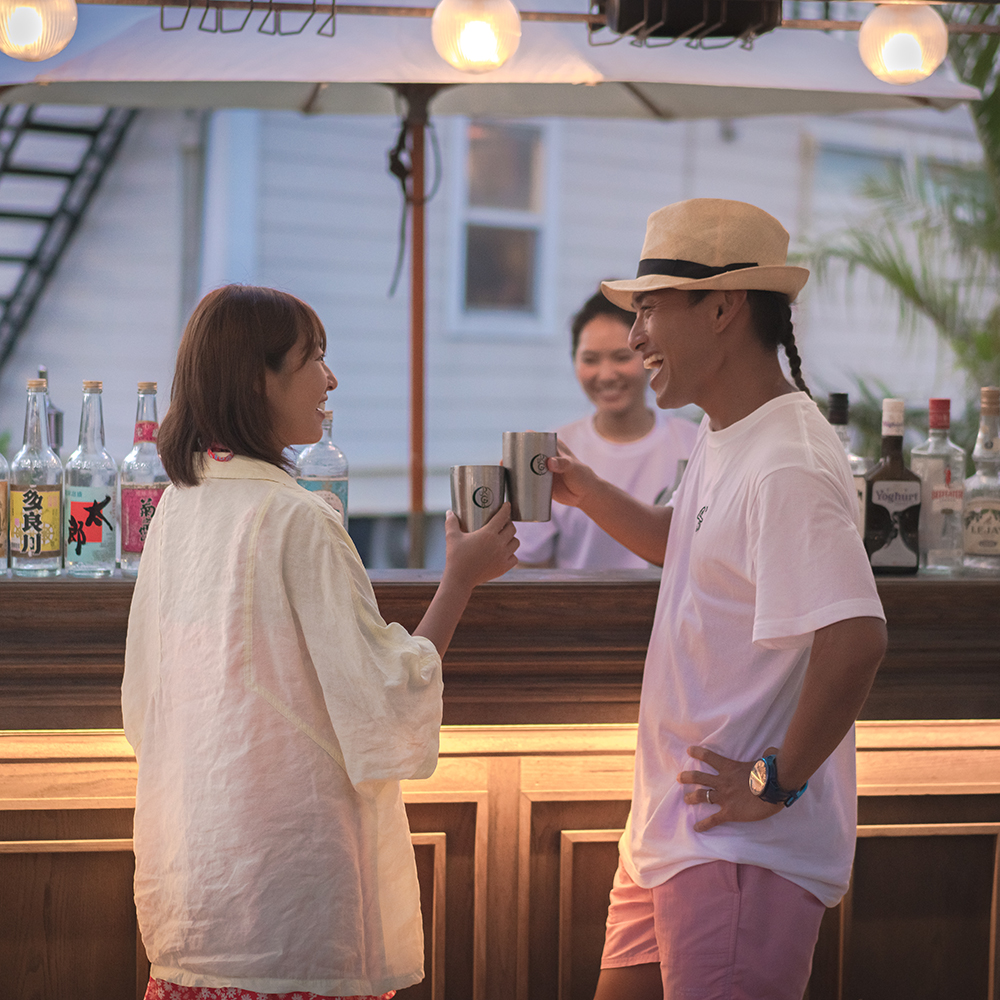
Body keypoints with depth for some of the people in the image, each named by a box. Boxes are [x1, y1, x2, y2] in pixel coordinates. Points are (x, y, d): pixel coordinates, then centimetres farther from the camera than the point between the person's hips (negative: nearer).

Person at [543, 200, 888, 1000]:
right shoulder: (723, 441, 9)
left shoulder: (786, 467, -24)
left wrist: (776, 782, -22)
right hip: (675, 834, 10)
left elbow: (854, 641, -33)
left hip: (743, 850, -10)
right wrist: (586, 492, 13)